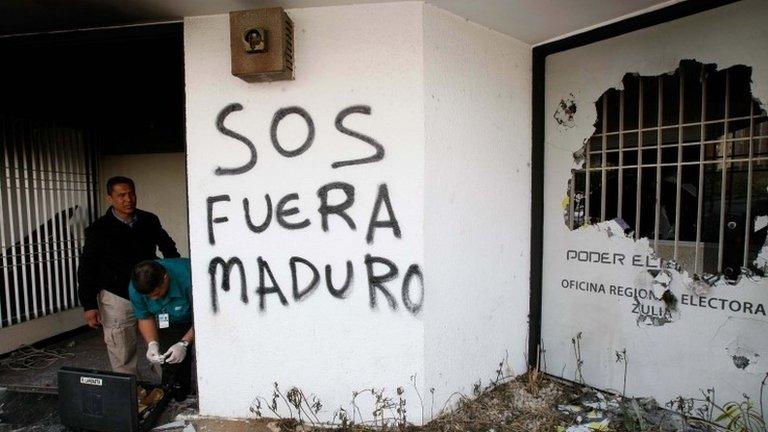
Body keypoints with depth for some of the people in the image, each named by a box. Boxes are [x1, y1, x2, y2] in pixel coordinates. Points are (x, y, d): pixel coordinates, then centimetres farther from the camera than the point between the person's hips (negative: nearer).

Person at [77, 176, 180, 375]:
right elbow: (87, 268, -2)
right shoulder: (99, 230, -5)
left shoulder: (149, 221, 2)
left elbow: (168, 247, 19)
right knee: (123, 355, 1)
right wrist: (89, 305, -7)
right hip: (116, 298, -2)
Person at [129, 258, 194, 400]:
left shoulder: (187, 276, -39)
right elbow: (145, 318, -5)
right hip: (170, 322, 4)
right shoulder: (136, 287, -22)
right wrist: (152, 344, -21)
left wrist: (184, 343, -35)